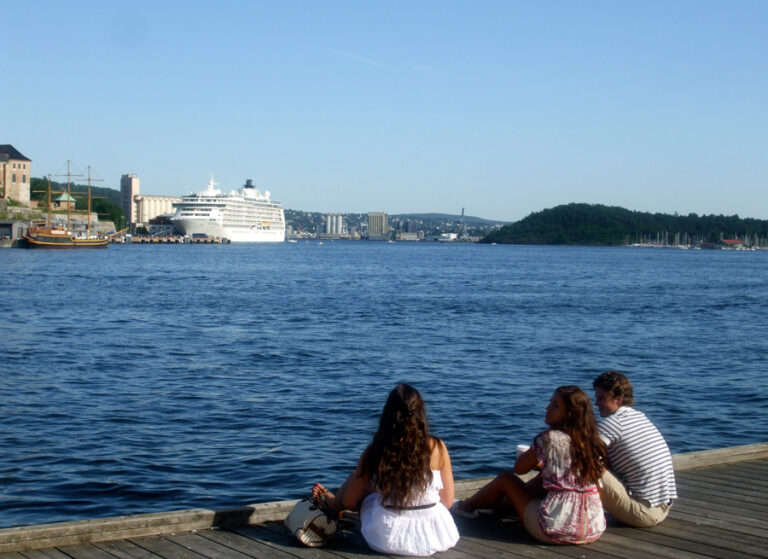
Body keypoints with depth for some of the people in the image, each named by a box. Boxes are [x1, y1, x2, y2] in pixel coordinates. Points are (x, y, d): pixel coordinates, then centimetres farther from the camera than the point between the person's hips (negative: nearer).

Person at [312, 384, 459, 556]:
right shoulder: (437, 448, -9)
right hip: (434, 539, 0)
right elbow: (448, 501, -1)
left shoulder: (375, 452, -9)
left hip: (388, 540, 0)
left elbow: (349, 502, 1)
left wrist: (328, 498, 24)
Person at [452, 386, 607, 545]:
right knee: (538, 483, 33)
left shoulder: (551, 438, -13)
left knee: (505, 478, 17)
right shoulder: (592, 441, 4)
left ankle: (467, 506, 42)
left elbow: (519, 468, -1)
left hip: (557, 530, -6)